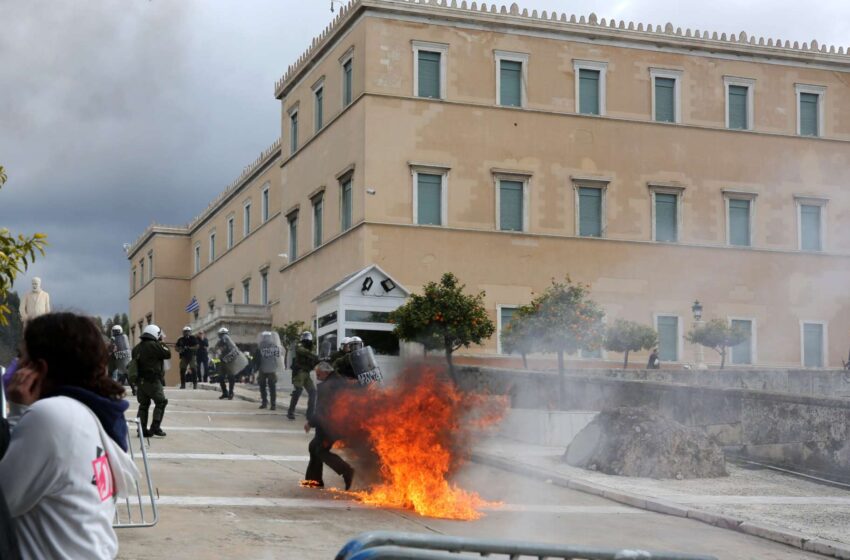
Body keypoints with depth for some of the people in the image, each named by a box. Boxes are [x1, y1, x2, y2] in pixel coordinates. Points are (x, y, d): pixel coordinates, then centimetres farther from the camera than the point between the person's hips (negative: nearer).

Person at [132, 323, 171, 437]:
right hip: (153, 380, -8)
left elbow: (134, 359, 18)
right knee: (160, 402, 0)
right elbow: (167, 354, -8)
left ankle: (142, 429, 14)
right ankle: (155, 427, -7)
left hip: (140, 380, 8)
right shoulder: (154, 345, -12)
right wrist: (162, 344, 4)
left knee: (144, 404, 13)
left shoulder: (137, 347, 13)